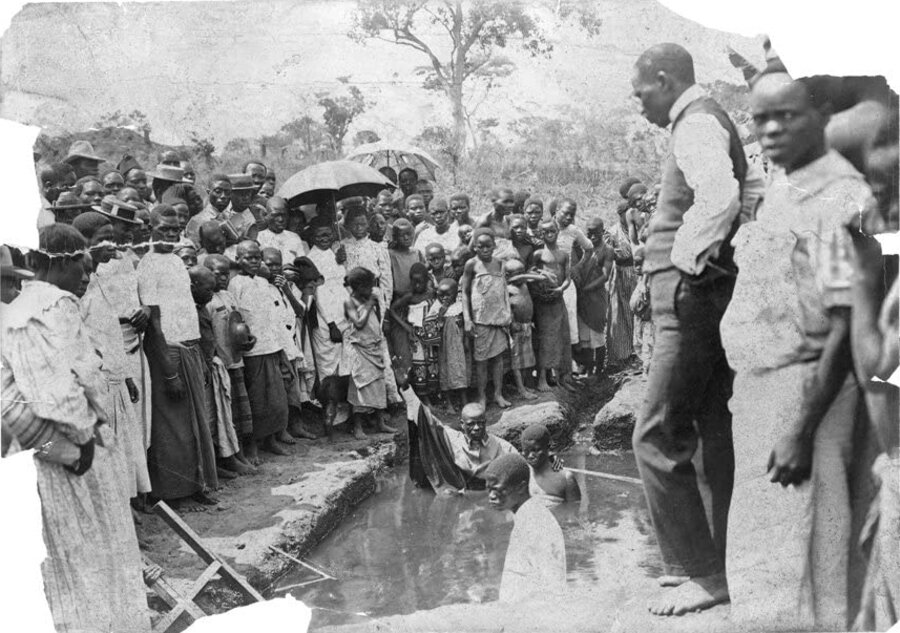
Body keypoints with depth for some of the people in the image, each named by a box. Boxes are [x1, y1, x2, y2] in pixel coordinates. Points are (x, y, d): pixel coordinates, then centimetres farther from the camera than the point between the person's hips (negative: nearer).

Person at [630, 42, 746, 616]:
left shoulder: (697, 124, -10)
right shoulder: (710, 121, 20)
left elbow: (720, 195, -30)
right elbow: (726, 195, 25)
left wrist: (689, 259, -21)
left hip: (693, 296, -10)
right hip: (702, 299, 10)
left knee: (658, 437, -7)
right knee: (716, 433, 14)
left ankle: (703, 574, 2)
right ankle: (730, 562, 25)